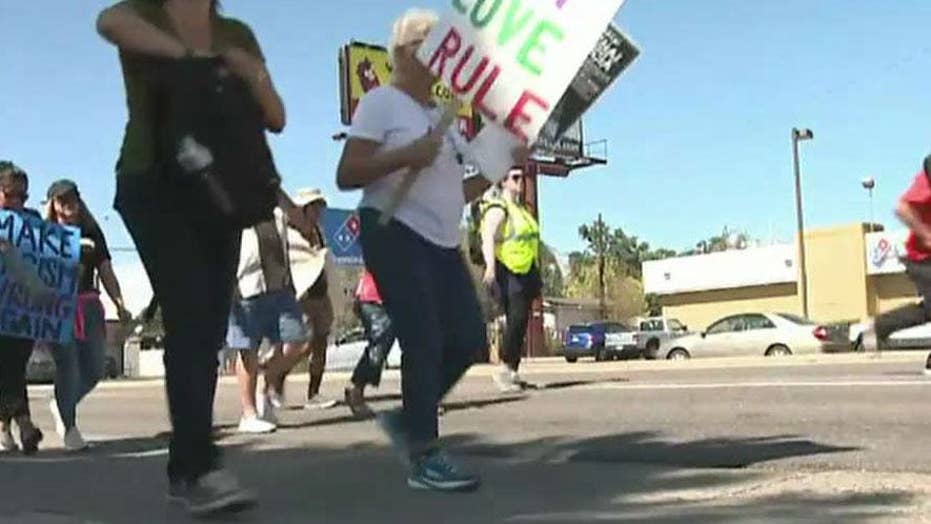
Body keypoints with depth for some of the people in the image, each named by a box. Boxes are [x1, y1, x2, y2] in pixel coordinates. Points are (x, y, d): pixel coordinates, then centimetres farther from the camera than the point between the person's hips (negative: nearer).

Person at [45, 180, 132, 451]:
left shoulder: (92, 232, 15)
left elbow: (106, 271, 13)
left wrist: (119, 303, 4)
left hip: (89, 305, 4)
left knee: (94, 369, 4)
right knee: (68, 367, -7)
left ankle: (61, 405, 30)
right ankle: (69, 428, 6)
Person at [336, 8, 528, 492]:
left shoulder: (444, 116, 21)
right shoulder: (381, 103, -2)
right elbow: (346, 176, -11)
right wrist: (407, 154, -22)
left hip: (442, 242, 8)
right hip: (395, 235, -8)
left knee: (469, 338, 1)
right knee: (425, 341, -13)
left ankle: (407, 419, 19)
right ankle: (425, 459, -5)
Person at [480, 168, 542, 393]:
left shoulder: (523, 210, 23)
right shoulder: (498, 210, -7)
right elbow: (488, 238, -21)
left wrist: (537, 278, 31)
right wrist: (490, 266, -36)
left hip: (525, 273, 9)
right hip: (507, 273, -9)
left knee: (521, 324, 6)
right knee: (516, 320, -19)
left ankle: (513, 373, 11)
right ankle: (505, 370, -14)